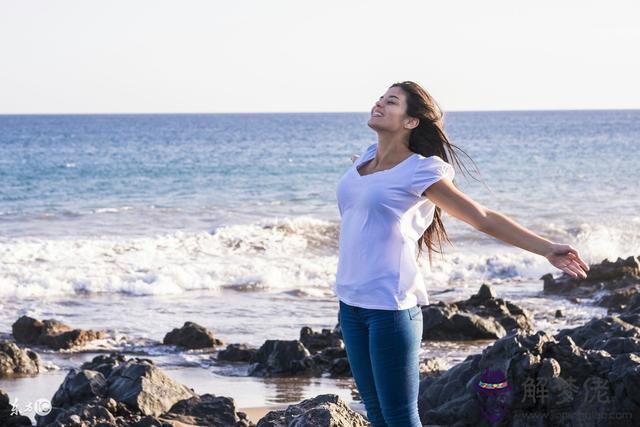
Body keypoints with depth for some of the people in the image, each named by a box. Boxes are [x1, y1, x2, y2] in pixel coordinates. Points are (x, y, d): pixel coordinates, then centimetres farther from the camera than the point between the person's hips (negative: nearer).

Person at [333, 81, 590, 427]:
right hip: (351, 304, 7)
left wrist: (546, 248, -12)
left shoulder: (418, 171, -9)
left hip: (390, 307, -7)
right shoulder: (367, 157, 10)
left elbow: (483, 219, -8)